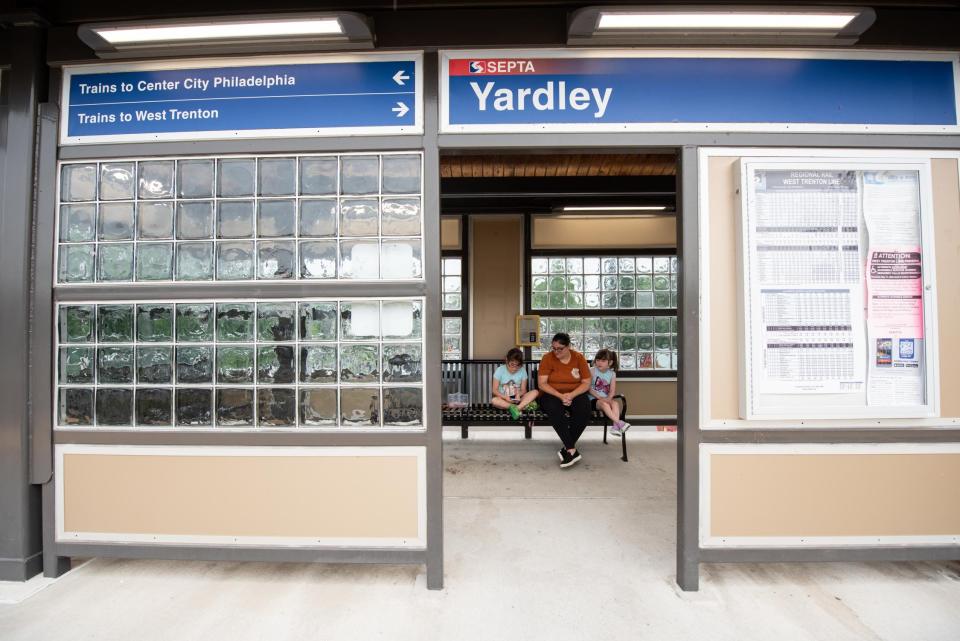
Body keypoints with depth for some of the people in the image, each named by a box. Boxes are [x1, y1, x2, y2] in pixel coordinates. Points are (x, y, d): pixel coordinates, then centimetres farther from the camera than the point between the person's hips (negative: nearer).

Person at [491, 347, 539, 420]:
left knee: (535, 392, -21)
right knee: (494, 400, -35)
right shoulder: (499, 370, -8)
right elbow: (495, 390, -7)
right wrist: (505, 397, -25)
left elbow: (523, 390, 1)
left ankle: (517, 408, -36)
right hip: (504, 399, -2)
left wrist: (518, 394, -23)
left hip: (517, 399, 2)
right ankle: (523, 406, -37)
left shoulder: (522, 371, -4)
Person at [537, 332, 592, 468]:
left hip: (575, 394, 2)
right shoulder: (547, 358, -6)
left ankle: (567, 448, -21)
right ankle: (572, 450, -32)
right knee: (555, 409, -37)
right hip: (552, 395, -1)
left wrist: (571, 395, -19)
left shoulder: (579, 358, 0)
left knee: (584, 409, -32)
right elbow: (542, 384, -10)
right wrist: (560, 396, -23)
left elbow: (586, 383, -2)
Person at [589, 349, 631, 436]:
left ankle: (615, 426, -37)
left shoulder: (612, 374, 6)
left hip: (606, 399, 3)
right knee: (604, 403, -33)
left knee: (615, 402, -27)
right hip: (594, 399, -3)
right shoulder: (592, 371, -3)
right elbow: (589, 389, -8)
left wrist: (608, 398, -19)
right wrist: (600, 397, -18)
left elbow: (612, 391, 2)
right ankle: (619, 423, -39)